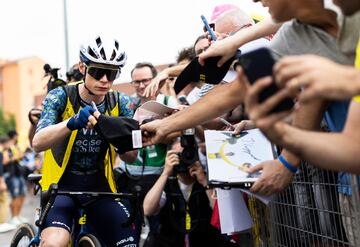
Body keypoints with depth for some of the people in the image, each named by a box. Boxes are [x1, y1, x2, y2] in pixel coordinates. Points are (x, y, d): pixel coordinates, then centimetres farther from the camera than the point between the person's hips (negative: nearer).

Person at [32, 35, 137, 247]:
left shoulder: (121, 103, -2)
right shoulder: (60, 97, -10)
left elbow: (131, 157, -7)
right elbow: (37, 143, -24)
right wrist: (72, 122, -43)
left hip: (100, 189, 4)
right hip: (61, 185, -3)